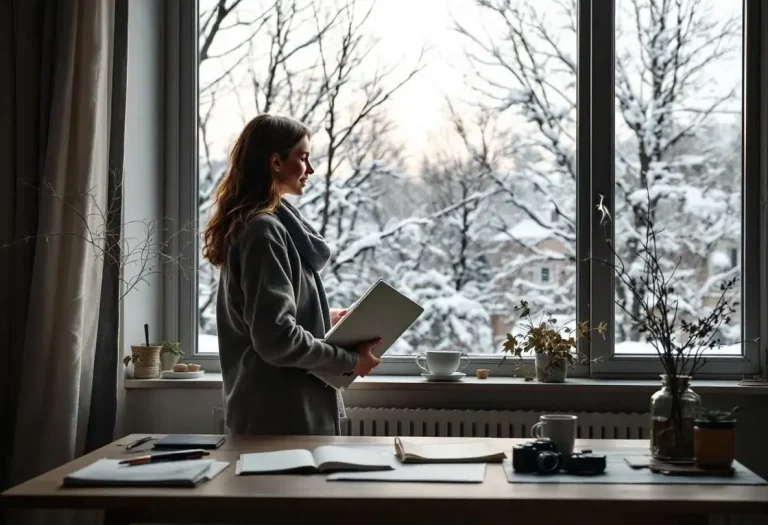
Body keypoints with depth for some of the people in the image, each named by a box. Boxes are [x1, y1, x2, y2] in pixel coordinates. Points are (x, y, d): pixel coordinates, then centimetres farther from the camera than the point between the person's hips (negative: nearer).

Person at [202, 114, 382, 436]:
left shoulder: (270, 224, 12)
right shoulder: (263, 230, -18)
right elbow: (277, 338, -25)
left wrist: (324, 320, 14)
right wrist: (350, 360, -14)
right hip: (282, 415, -10)